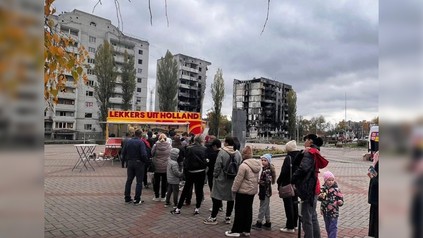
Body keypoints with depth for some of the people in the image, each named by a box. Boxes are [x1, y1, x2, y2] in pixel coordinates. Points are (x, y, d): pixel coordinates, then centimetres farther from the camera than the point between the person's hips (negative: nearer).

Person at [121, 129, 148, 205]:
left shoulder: (128, 142, 5)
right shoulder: (140, 142, -14)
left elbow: (123, 153, 7)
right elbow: (144, 154, -22)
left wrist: (127, 160, 16)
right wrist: (145, 161, -6)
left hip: (130, 163, 6)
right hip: (139, 163, -6)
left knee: (129, 180, 15)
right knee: (139, 182, 2)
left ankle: (127, 198, 21)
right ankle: (137, 200, 4)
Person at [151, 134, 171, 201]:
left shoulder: (156, 145, -9)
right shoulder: (169, 146, -7)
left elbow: (152, 153, 1)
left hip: (157, 166, 0)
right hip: (166, 167, 0)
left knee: (156, 181, 12)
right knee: (164, 182, 10)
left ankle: (156, 196, 17)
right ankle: (163, 197, 15)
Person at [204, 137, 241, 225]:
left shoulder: (222, 152, -15)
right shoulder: (238, 154, 2)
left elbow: (217, 166, -13)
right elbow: (239, 166, 5)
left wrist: (215, 175, -1)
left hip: (221, 179, -5)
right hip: (233, 180, 5)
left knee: (217, 197, 4)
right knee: (231, 198, 12)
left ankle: (213, 218, 10)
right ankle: (228, 217, 20)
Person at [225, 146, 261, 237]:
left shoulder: (244, 165, -21)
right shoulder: (257, 165, 5)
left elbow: (238, 179, -17)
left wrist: (234, 189, -4)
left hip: (243, 191, -8)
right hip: (253, 191, 8)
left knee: (239, 211, 2)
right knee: (248, 210, 14)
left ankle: (236, 231, 9)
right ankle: (246, 230, 21)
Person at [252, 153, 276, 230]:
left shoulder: (268, 170, -20)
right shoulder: (264, 169, 9)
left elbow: (267, 181, -25)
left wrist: (258, 181, -19)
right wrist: (259, 181, 4)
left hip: (266, 191, -10)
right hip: (265, 191, 10)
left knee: (262, 207, 0)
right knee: (266, 207, 16)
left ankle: (259, 223, 10)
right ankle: (268, 223, 25)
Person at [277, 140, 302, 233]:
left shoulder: (288, 158, -19)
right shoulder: (300, 157, 4)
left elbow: (284, 172, -20)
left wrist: (279, 182, -8)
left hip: (287, 185, -8)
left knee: (288, 205, 0)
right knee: (294, 203, 18)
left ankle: (290, 226, 6)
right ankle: (294, 224, 29)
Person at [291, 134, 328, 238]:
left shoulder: (309, 153, -13)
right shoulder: (316, 153, 16)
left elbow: (303, 168, -27)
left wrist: (293, 180, -16)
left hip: (308, 187, -10)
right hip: (314, 187, 10)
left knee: (306, 218, -3)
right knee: (313, 216, 18)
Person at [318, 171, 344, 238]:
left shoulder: (336, 189, -10)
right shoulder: (323, 189, -4)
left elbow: (340, 198, -4)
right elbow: (318, 197, -4)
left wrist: (340, 202, -25)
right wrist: (320, 196, -26)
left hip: (334, 211, -3)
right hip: (325, 211, 3)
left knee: (333, 227, 1)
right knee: (327, 227, 19)